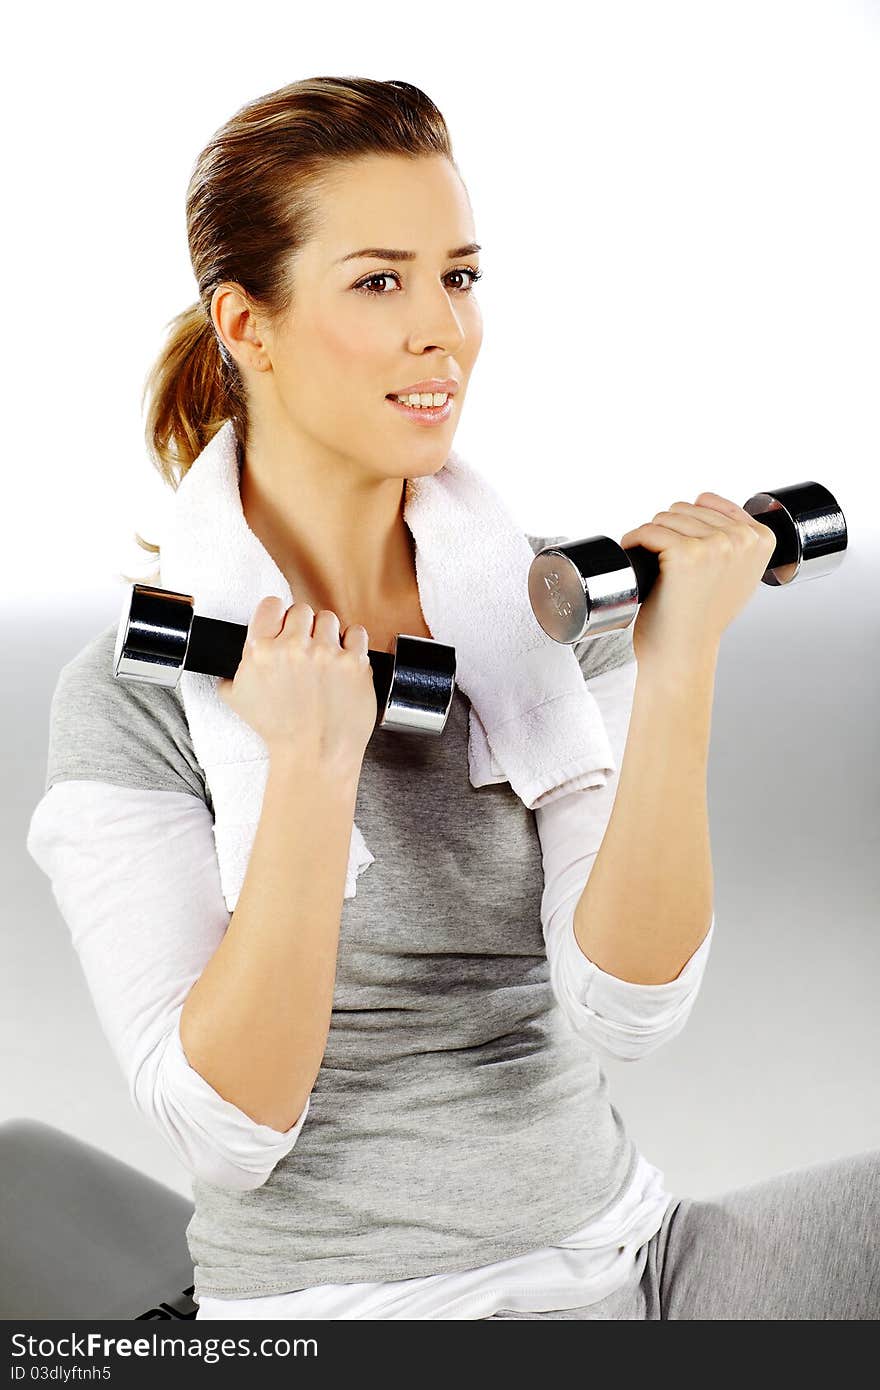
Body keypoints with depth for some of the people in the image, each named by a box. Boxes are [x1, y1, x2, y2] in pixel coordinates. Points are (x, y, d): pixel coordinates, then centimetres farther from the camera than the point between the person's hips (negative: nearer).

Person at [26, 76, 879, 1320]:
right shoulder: (134, 696, -9)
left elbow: (627, 1008, -9)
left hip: (621, 1254, 4)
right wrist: (309, 771, -24)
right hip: (349, 1300, -3)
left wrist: (677, 676, -20)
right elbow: (225, 1132, -15)